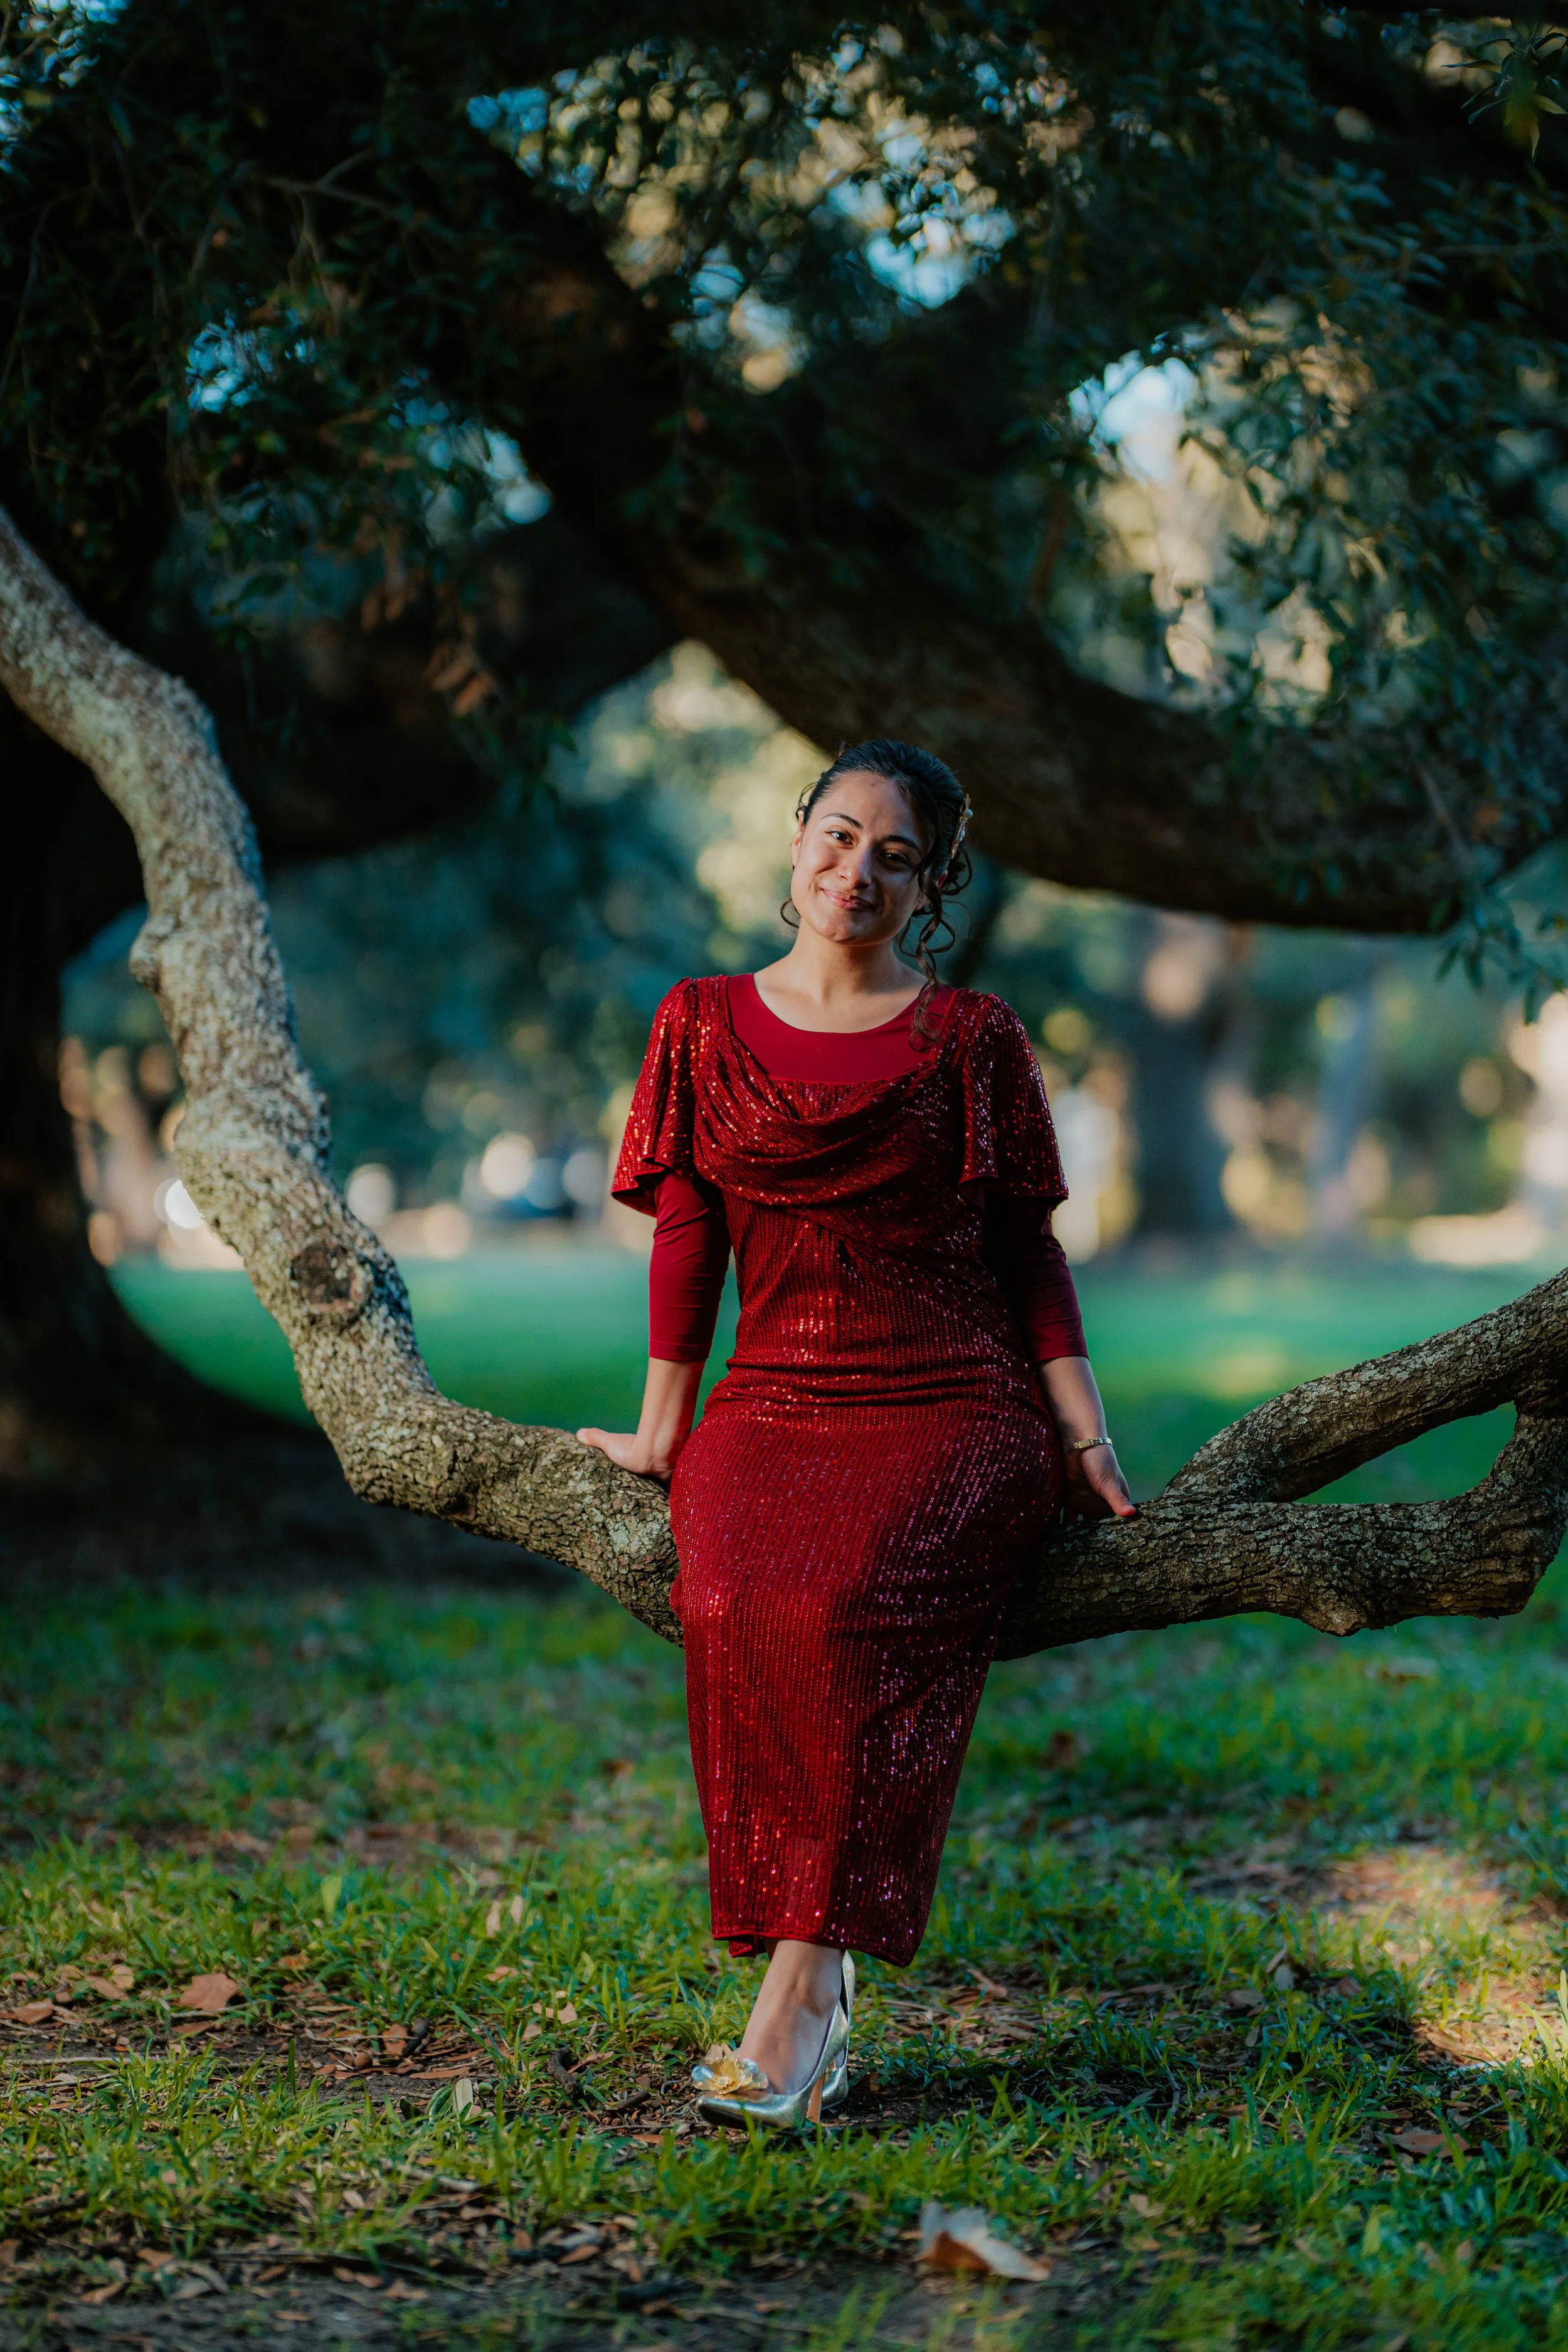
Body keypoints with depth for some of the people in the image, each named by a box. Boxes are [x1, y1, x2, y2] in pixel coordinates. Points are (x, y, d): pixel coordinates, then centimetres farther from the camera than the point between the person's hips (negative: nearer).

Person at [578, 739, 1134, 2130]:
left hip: (954, 1405, -2)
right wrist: (661, 1435, 9)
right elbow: (687, 1237, 12)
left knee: (850, 1601, -33)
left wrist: (1087, 1438, 2)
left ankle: (796, 2001, -31)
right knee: (736, 1601, -31)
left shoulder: (971, 1038, 9)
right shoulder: (706, 1027, 14)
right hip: (776, 1402, 2)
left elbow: (1029, 1255, 10)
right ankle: (821, 1991, -24)